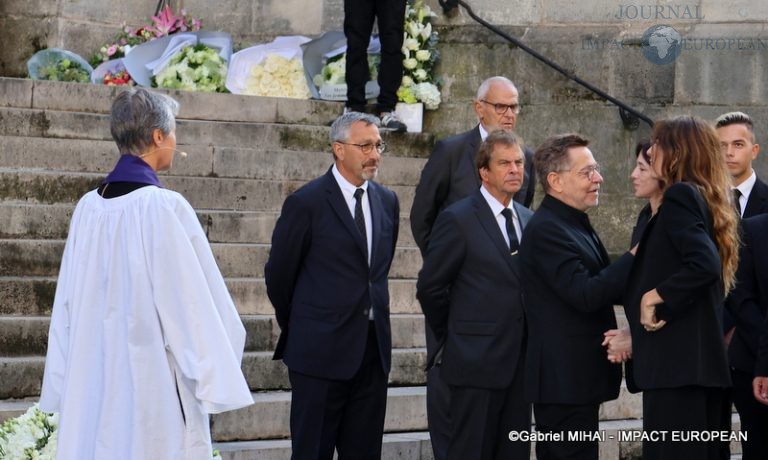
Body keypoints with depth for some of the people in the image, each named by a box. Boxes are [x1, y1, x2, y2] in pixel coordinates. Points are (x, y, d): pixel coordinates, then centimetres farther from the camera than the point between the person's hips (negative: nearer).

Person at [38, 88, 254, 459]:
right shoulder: (165, 207, -13)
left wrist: (64, 383, 15)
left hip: (92, 384, 6)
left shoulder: (89, 207, 4)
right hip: (154, 385, -6)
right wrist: (215, 381, -6)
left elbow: (68, 305, 8)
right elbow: (194, 301, -13)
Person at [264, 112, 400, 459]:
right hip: (321, 351, -5)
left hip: (373, 349, 5)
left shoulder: (387, 202, 10)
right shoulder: (306, 203, -8)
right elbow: (278, 274, 1)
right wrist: (296, 326, 12)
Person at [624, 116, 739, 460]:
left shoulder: (680, 195, -11)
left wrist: (658, 298, -15)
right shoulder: (704, 199, 17)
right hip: (702, 360, 10)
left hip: (676, 360, -10)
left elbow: (705, 264, -25)